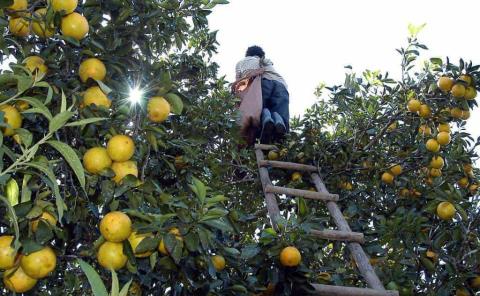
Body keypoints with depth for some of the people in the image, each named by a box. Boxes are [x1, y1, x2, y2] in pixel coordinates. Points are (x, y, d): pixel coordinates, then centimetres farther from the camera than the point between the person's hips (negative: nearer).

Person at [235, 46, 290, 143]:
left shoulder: (241, 62, 34)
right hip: (281, 85, 2)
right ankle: (277, 118, -42)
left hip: (260, 82, -2)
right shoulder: (268, 62, 44)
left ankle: (265, 116, -41)